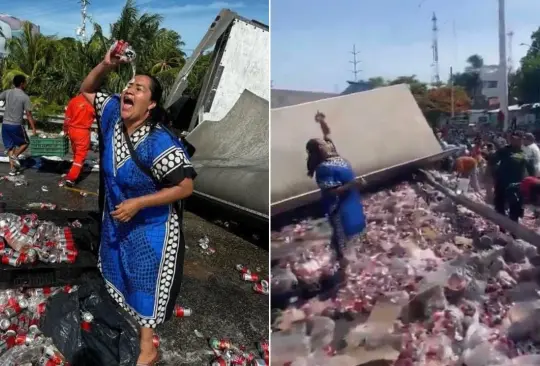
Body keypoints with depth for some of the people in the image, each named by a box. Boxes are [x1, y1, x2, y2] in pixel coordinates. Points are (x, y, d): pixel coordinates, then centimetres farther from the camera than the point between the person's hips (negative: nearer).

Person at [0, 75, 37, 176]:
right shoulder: (25, 97, -10)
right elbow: (28, 115, -11)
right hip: (17, 125, -4)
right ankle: (15, 156, -5)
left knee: (10, 146, 13)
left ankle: (13, 168, 11)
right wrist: (33, 128, -7)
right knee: (25, 142, 18)